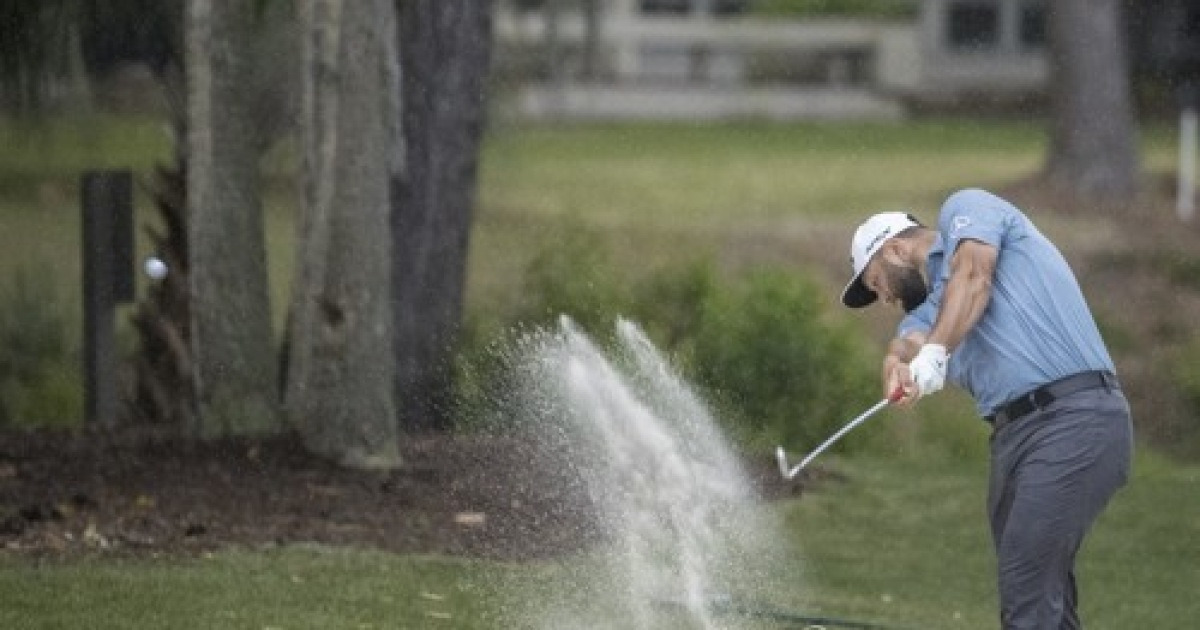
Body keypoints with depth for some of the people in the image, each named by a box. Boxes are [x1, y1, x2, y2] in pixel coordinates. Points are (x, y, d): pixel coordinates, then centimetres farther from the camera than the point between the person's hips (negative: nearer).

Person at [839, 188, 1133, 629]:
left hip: (1075, 415, -9)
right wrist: (898, 365, -21)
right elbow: (907, 344, 3)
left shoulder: (965, 210, 10)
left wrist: (933, 353, -25)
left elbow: (973, 278, -11)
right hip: (1013, 434, 9)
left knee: (1027, 589, -16)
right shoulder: (929, 308, 26)